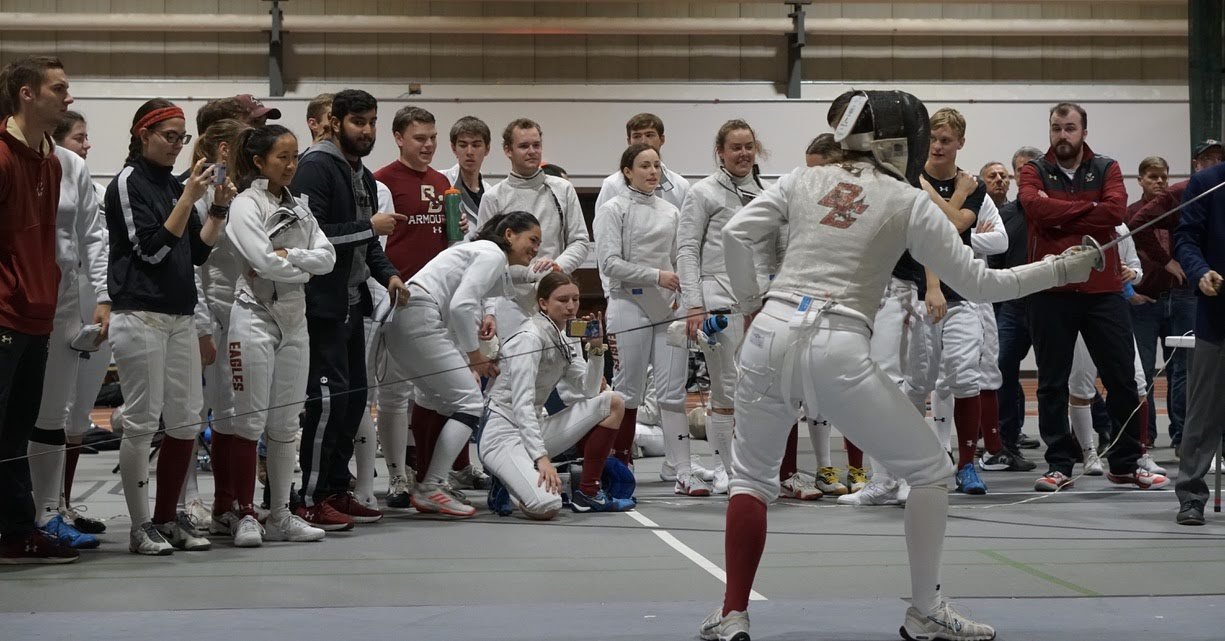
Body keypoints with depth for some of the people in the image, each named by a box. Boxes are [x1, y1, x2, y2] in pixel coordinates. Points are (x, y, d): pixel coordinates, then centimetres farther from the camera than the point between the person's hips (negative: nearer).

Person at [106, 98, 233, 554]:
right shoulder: (128, 184, -6)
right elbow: (151, 249, -14)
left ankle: (168, 518, 15)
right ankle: (141, 526, 2)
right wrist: (189, 199, -17)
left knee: (187, 421, 6)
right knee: (142, 422, -4)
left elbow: (198, 252, 14)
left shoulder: (175, 186, 14)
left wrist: (219, 208, 1)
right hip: (140, 316, -7)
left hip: (181, 316, 7)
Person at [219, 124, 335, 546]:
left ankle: (280, 516, 15)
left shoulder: (296, 207, 13)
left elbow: (327, 257, 3)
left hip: (294, 319, 7)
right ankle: (243, 514, 4)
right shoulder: (246, 206, -8)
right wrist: (306, 268, -4)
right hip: (255, 317, -7)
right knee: (248, 421, -4)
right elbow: (264, 262, -19)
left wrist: (288, 256, -12)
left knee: (286, 423, 9)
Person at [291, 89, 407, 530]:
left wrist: (387, 274, 9)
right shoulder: (315, 167, -11)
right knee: (329, 395, -10)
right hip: (322, 304, -10)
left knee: (354, 394, 11)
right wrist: (369, 227, -18)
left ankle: (338, 490, 20)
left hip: (352, 302, 10)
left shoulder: (364, 176, 18)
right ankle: (311, 499, -4)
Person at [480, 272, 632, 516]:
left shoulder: (566, 341, 10)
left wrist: (596, 349, -10)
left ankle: (588, 493, 3)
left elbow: (588, 392, 4)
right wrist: (541, 458, -34)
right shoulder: (530, 338, -16)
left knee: (612, 402, 0)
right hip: (503, 432, -9)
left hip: (534, 429, 9)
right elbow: (522, 404, -25)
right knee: (546, 507, -33)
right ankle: (505, 488, 2)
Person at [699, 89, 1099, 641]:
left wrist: (750, 301, 16)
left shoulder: (802, 180, 15)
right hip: (836, 352, -4)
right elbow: (979, 284, 6)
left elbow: (736, 234, 2)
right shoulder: (908, 202, 6)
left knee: (753, 477, 23)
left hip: (770, 337, 4)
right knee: (932, 471, 12)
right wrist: (1059, 269, 15)